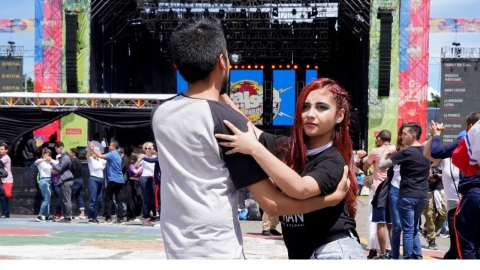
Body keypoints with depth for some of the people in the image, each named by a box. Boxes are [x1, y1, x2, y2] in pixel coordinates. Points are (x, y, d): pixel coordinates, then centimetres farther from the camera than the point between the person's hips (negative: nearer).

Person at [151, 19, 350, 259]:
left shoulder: (160, 113, 3)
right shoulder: (227, 120, -15)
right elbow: (271, 203, -14)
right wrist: (333, 198, -3)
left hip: (176, 250, 7)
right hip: (218, 253, -7)